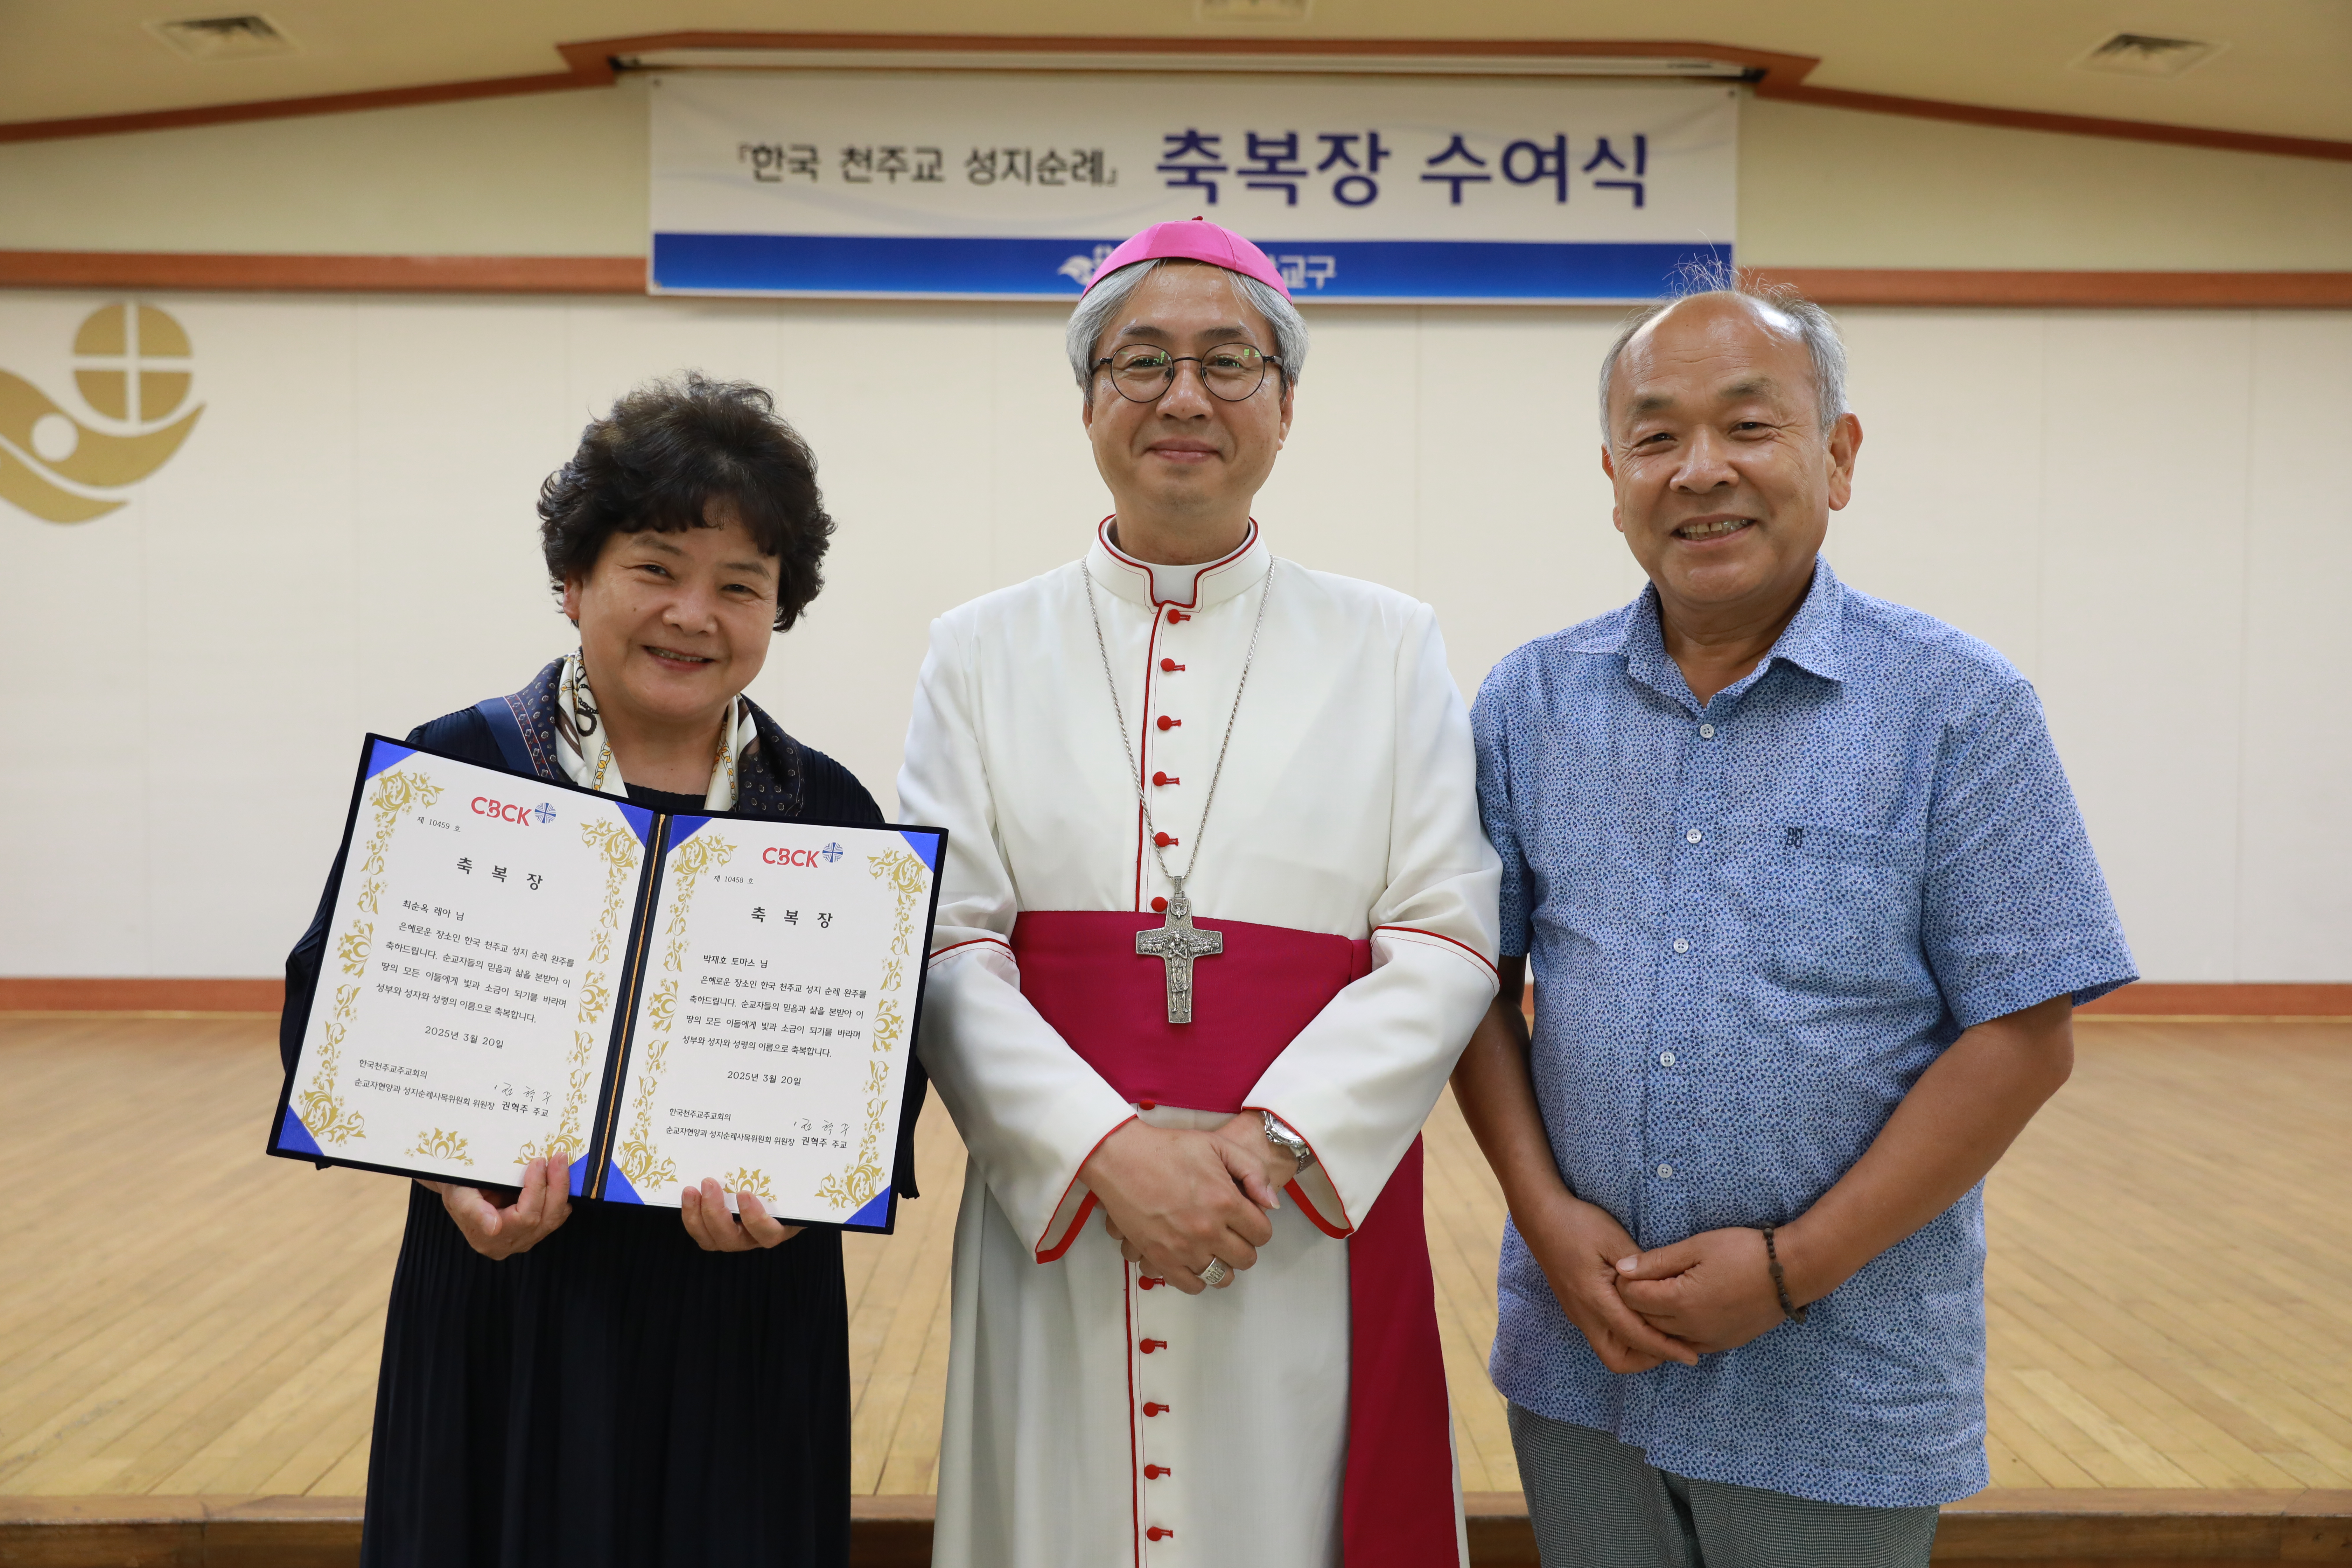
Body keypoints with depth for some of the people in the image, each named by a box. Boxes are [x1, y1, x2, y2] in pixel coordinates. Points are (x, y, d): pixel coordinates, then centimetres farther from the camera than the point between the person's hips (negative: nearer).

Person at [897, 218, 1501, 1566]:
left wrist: (1268, 1140, -14)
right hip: (1056, 1221, 1)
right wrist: (1109, 1148, -15)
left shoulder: (1390, 649, 5)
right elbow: (945, 949, -3)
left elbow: (1447, 943, -2)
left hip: (1316, 1223, 0)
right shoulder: (986, 653, 5)